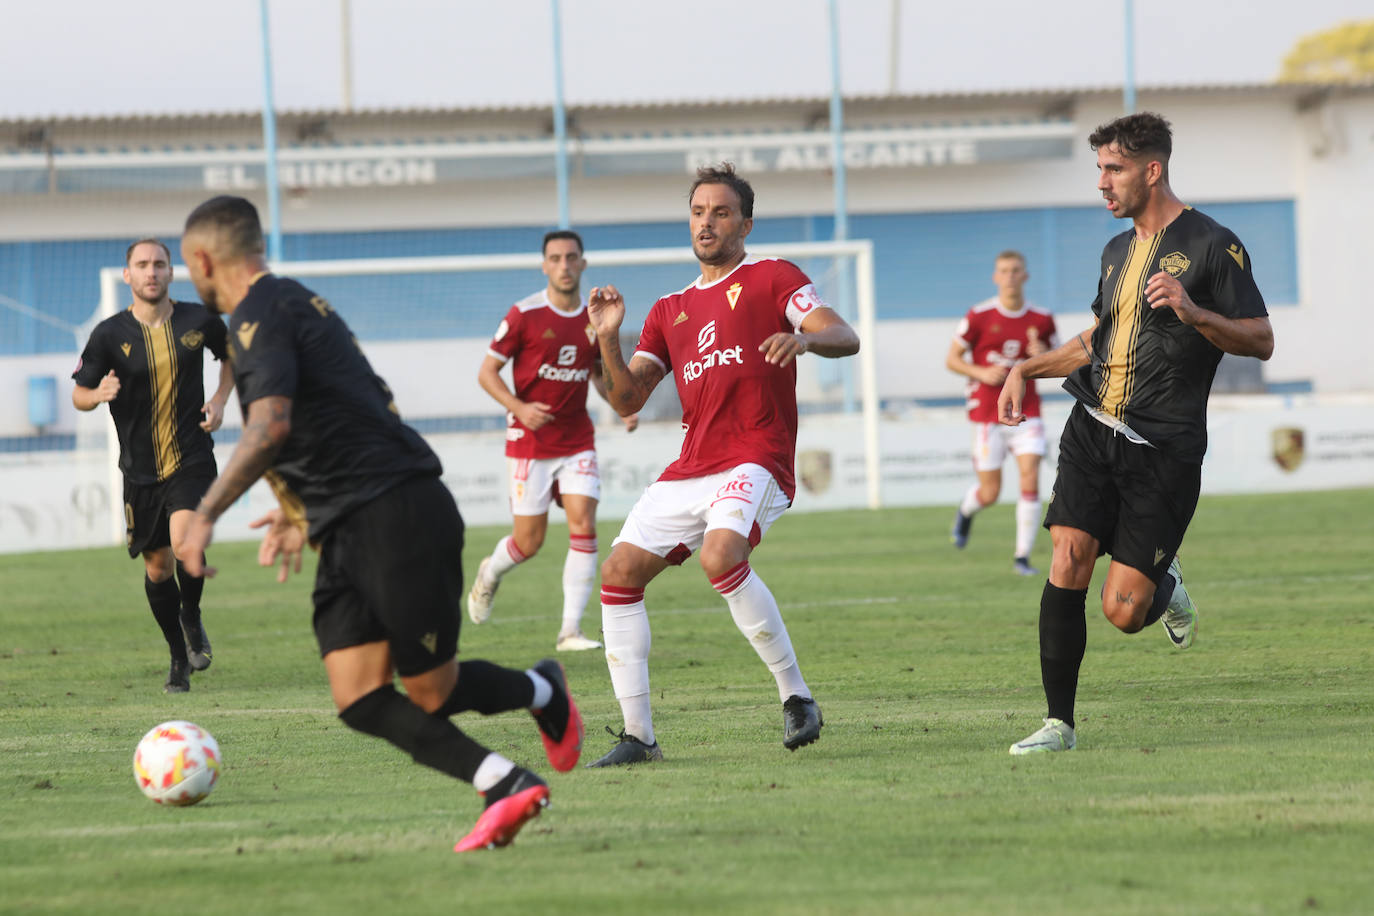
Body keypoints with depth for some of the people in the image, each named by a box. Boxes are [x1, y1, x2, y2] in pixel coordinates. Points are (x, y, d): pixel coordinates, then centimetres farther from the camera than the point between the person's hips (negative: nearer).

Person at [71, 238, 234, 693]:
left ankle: (192, 619, 6)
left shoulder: (199, 320, -4)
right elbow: (78, 394, 1)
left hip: (192, 459, -1)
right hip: (141, 468, 1)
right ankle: (179, 656, 29)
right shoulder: (109, 334, -7)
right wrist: (98, 394, -23)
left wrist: (220, 398, 0)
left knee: (185, 544, -24)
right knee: (157, 566, 9)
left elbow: (232, 354, 17)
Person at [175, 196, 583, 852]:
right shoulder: (299, 305, 21)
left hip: (398, 519, -10)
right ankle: (506, 786, -7)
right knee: (359, 701, -3)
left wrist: (205, 514, -24)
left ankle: (543, 692, 26)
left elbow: (271, 427, -26)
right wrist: (303, 513, 33)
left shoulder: (260, 315, -11)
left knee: (430, 693, 0)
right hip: (350, 537, 10)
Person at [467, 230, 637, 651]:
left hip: (578, 440, 3)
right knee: (529, 542, 0)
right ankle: (489, 574, 36)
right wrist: (519, 407, -21)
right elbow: (487, 372, -5)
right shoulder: (524, 315, -9)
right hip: (529, 441, -3)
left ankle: (571, 629, -9)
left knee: (584, 526, -13)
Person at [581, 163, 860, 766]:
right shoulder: (670, 311, 23)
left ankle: (796, 695, -19)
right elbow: (626, 400, 17)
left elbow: (844, 337, -8)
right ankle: (637, 734, 2)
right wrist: (607, 339, 0)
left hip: (755, 461, -7)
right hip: (690, 468, 7)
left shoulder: (772, 279, 6)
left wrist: (804, 337, -31)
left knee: (721, 555, -32)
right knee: (620, 573, -3)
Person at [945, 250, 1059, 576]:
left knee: (1031, 480, -13)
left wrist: (1044, 356, -11)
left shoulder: (1042, 320, 2)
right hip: (987, 414, -2)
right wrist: (981, 373, -17)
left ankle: (1022, 556, -4)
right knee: (990, 493, 1)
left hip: (1026, 412, 2)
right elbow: (952, 359, 1)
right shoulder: (979, 316, -5)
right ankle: (966, 510, 39)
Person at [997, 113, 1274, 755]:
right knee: (1067, 562, -12)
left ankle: (1166, 590, 27)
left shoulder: (1212, 246, -4)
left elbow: (1261, 341, -6)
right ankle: (1058, 724, -5)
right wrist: (1026, 370, 22)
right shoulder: (1117, 251, 18)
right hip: (1092, 431, 6)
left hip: (1164, 450, -6)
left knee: (1122, 612, -9)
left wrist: (1194, 313, -21)